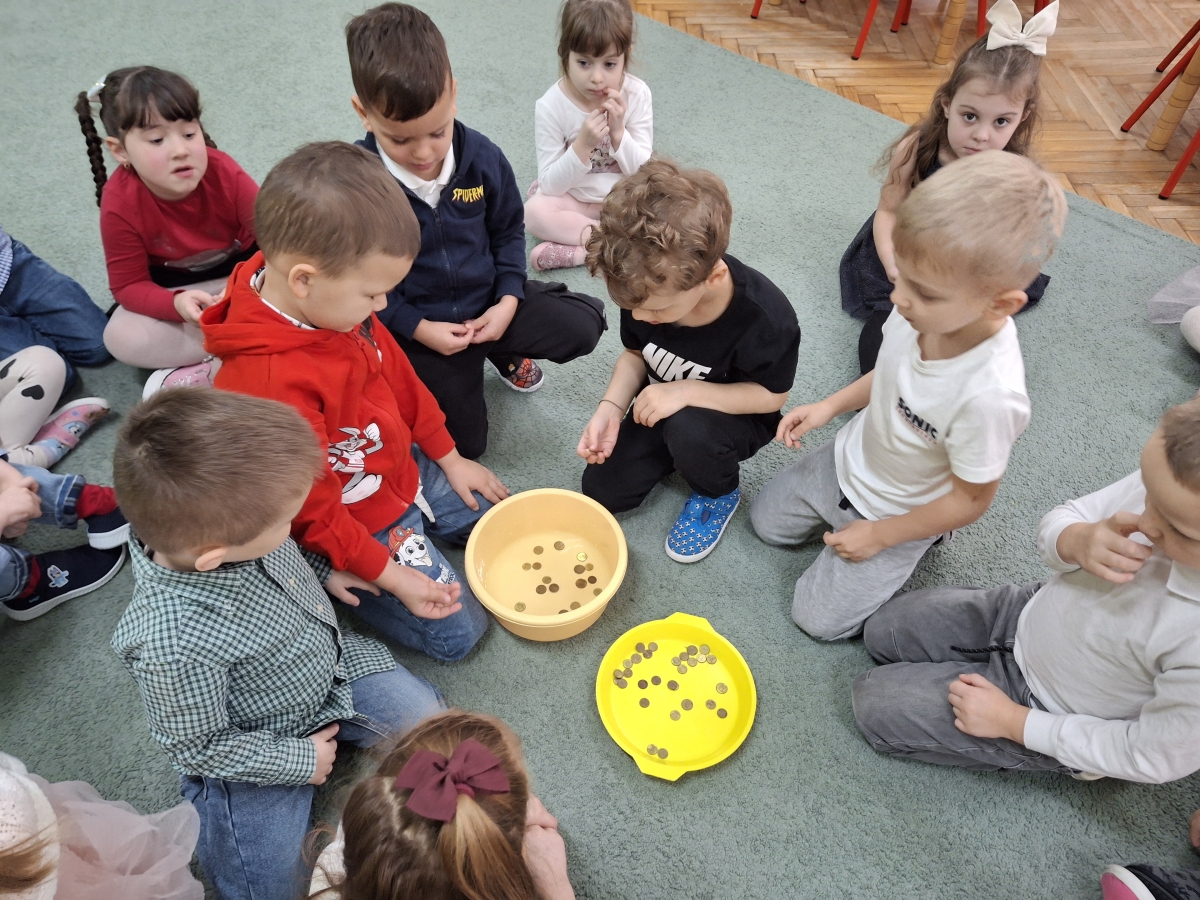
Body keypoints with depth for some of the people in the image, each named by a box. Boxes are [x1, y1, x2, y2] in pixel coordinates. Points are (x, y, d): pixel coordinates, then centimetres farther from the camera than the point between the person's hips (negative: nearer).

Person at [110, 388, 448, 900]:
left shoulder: (213, 521, -24)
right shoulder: (171, 646, -40)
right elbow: (196, 746, -21)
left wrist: (324, 573, 5)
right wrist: (298, 760, -12)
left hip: (331, 664, 6)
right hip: (257, 745, -5)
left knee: (430, 722, 4)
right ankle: (204, 805, 21)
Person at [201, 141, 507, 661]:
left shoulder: (333, 304, -12)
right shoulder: (269, 386, -37)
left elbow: (398, 378, 4)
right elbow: (312, 511, -26)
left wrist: (450, 460, 11)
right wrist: (391, 575, -18)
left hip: (405, 469, 8)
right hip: (357, 519, -8)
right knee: (457, 632, -4)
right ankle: (333, 581, 9)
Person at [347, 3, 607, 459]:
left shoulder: (481, 156, -12)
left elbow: (509, 230, 3)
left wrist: (508, 299, -10)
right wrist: (419, 328, -18)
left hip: (487, 304, 3)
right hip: (416, 327, -2)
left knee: (583, 324, -13)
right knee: (464, 443, -3)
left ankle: (500, 349, 15)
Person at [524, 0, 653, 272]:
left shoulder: (637, 95, -14)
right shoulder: (550, 106, -18)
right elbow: (550, 185, -19)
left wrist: (618, 131, -26)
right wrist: (582, 145, -32)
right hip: (571, 198, -1)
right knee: (534, 211, -29)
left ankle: (575, 251, -24)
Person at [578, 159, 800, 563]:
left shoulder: (766, 318, -36)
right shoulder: (649, 289, -22)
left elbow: (771, 395, -21)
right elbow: (636, 353, -4)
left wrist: (685, 391, -33)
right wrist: (610, 407, -22)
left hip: (733, 412, -4)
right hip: (662, 405, 4)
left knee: (689, 431, -38)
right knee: (601, 491, -4)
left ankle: (718, 493, -2)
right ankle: (673, 452, 21)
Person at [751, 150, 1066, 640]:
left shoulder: (989, 395, -41)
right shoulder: (924, 309, -24)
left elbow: (971, 499, -23)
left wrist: (879, 535, -14)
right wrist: (830, 406, -5)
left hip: (897, 512, -6)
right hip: (849, 460, 6)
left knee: (819, 617, 6)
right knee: (765, 520, 20)